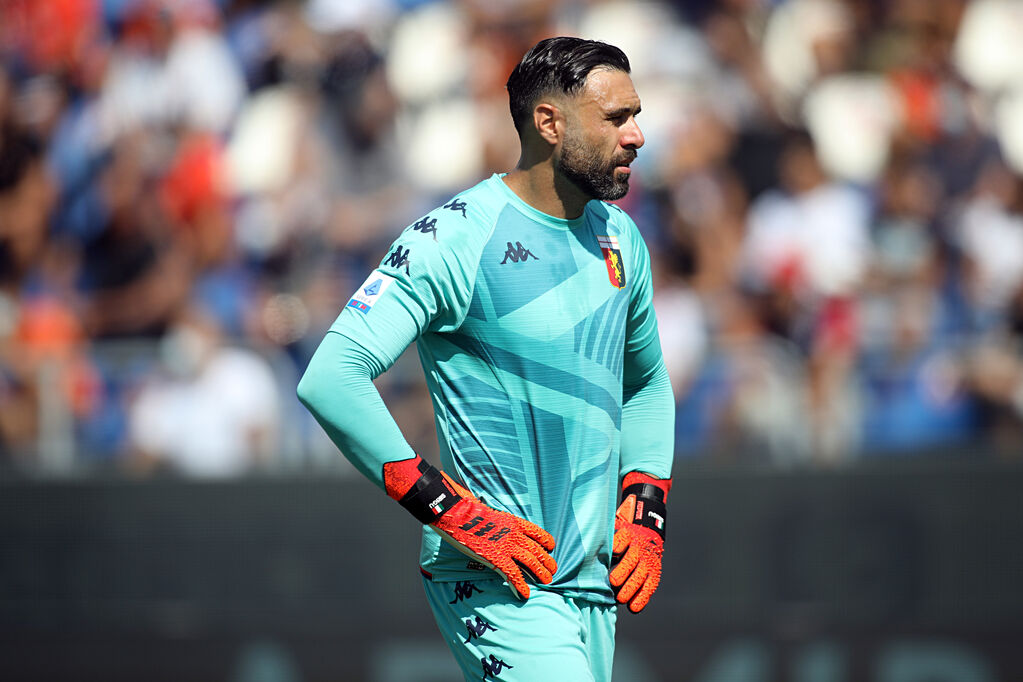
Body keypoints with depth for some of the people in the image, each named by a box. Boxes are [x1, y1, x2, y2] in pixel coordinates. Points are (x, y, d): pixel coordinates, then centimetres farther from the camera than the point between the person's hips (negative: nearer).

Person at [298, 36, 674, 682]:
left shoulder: (620, 239, 12)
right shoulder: (457, 240, -12)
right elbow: (331, 379, -20)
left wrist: (646, 510, 13)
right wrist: (454, 511, -19)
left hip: (594, 581, 7)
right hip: (495, 581, -7)